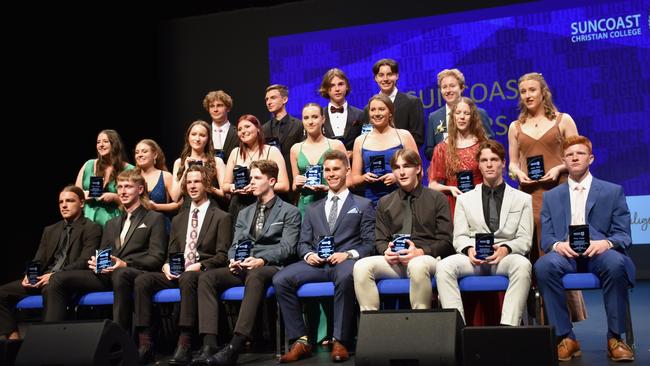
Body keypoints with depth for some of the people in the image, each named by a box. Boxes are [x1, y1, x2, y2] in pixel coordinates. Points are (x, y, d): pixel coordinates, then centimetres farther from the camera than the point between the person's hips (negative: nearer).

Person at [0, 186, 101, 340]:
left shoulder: (92, 229, 4)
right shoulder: (50, 230, 25)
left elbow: (84, 262, -8)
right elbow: (38, 260, 20)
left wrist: (55, 275, -20)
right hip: (42, 279, 7)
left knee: (50, 289, -40)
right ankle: (13, 337, -13)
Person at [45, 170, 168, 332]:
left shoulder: (155, 218, 12)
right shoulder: (112, 224, 31)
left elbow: (156, 258, 1)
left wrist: (126, 264, -16)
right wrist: (95, 262, 1)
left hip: (134, 273, -6)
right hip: (106, 274, 6)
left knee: (120, 274, -41)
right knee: (58, 278, -14)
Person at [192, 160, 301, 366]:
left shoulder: (289, 212, 8)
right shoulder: (244, 214, 26)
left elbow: (286, 248, -4)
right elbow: (235, 245, 17)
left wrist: (261, 260, -21)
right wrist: (233, 260, -7)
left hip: (270, 267, -5)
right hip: (242, 267, 6)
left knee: (254, 276, -41)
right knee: (207, 278, -23)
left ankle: (234, 348, -49)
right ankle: (209, 345, -32)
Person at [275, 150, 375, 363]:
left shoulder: (363, 205, 16)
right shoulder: (313, 209, 27)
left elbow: (369, 243, 6)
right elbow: (303, 243, 21)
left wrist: (348, 254, -13)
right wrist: (308, 254, -3)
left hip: (346, 261, -4)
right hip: (316, 263, 4)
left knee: (346, 276, -41)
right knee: (280, 280, -24)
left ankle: (340, 341, -28)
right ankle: (301, 340, -16)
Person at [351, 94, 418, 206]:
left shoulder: (404, 136, 5)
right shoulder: (360, 141, 10)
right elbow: (354, 179, 13)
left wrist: (398, 177, -12)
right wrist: (364, 178, -8)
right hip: (371, 200, 2)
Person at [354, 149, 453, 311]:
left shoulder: (437, 199, 11)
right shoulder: (385, 203, 21)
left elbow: (445, 241, 4)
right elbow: (380, 241, 17)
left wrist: (421, 252, -15)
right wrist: (386, 251, -8)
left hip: (427, 257, -3)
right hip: (395, 260, 3)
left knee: (417, 265, -39)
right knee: (361, 266, -26)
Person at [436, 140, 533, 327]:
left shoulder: (523, 199, 17)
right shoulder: (464, 199, 21)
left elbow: (525, 240, 8)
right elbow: (459, 237, 12)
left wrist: (505, 249, -13)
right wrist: (469, 249, -12)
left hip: (506, 256, -1)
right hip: (474, 257, 1)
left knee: (522, 265, -37)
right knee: (444, 266, -30)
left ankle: (508, 326, -38)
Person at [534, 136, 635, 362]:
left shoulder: (613, 191, 15)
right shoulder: (551, 197, 20)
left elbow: (624, 235, 7)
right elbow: (545, 238, 12)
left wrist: (606, 243, -18)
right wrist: (558, 245, -14)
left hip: (598, 253, -1)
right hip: (565, 254, 1)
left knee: (616, 263, -37)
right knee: (543, 265, -34)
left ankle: (615, 337, -21)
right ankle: (565, 337, -23)